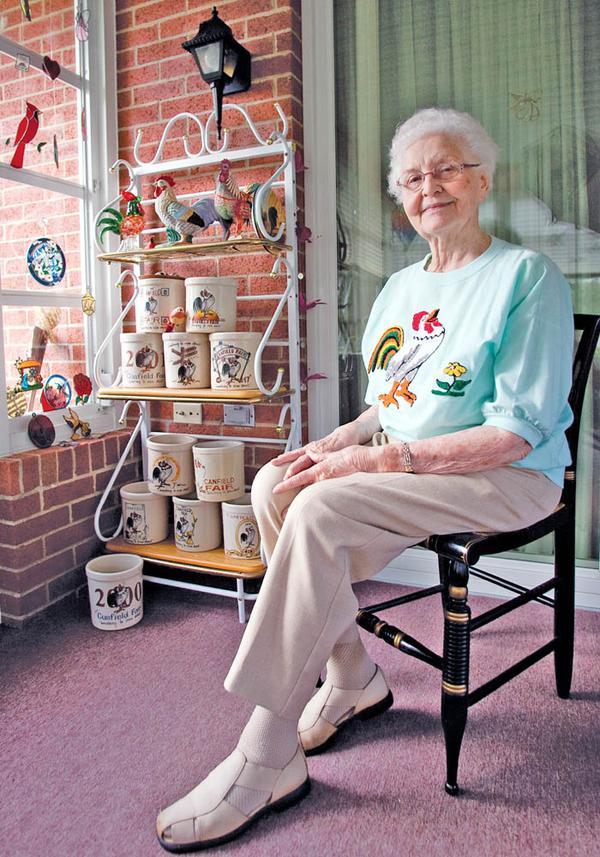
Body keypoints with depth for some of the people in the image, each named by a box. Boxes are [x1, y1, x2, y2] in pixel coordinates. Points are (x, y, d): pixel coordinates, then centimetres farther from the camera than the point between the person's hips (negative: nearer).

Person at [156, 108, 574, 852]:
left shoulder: (527, 275, -8)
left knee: (319, 510, -28)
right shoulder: (399, 287, 15)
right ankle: (353, 678, 2)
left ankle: (267, 762, -15)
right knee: (274, 485, -14)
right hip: (400, 464, 7)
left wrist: (388, 457, -22)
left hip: (507, 478, -7)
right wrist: (339, 443, -4)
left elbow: (521, 430, -16)